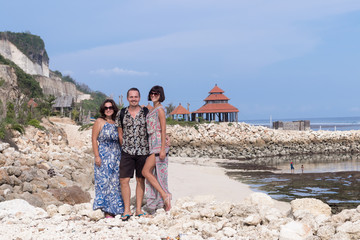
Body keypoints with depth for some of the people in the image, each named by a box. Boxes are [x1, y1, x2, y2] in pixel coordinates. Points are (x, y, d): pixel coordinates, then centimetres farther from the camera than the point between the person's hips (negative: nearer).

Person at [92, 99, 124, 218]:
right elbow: (94, 139, -4)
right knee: (104, 181, -6)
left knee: (115, 182, 3)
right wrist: (97, 156, -13)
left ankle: (114, 210, 10)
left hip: (116, 156, 5)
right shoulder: (99, 122, 0)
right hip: (104, 155, -5)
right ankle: (107, 212, -3)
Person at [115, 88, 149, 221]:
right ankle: (127, 210, 3)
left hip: (143, 151, 0)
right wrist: (125, 147, 11)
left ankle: (138, 209, 14)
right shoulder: (121, 113, 3)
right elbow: (120, 133, 11)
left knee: (140, 180, 6)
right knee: (124, 180, -6)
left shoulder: (146, 112, 2)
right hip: (127, 152, 0)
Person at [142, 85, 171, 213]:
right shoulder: (153, 110, 18)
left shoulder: (160, 109, -10)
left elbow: (163, 130, -15)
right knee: (154, 174, 7)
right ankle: (166, 202, 10)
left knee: (146, 171, -13)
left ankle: (165, 194, -10)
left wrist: (163, 149, -19)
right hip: (152, 144, 9)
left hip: (158, 144, -9)